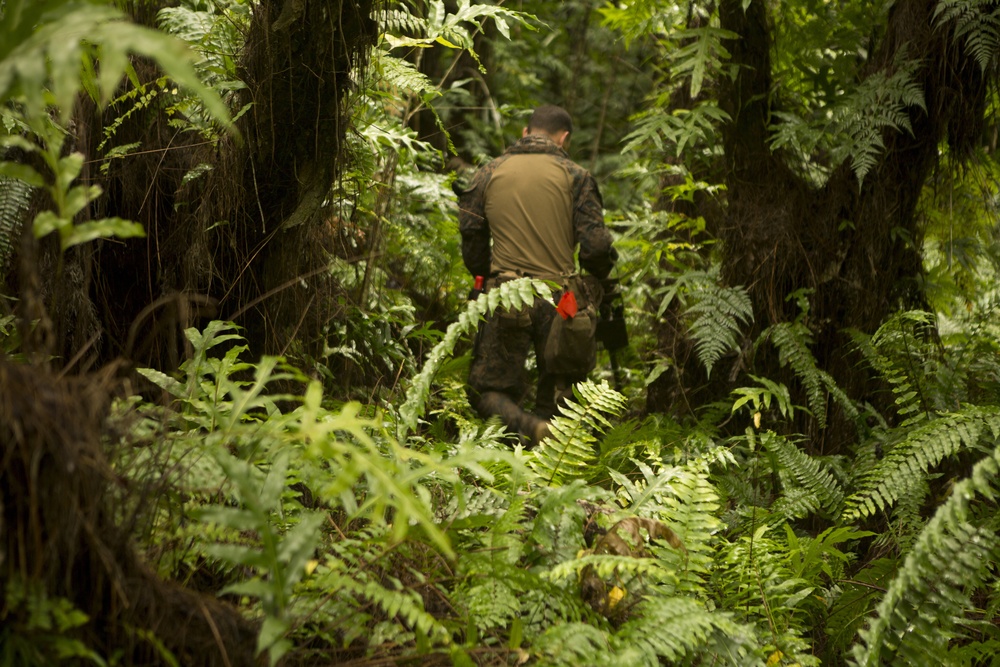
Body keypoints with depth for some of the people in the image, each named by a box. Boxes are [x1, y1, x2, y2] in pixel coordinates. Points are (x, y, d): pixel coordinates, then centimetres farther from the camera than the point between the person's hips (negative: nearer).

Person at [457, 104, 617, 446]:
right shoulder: (575, 177, 0)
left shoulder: (488, 174, 6)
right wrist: (598, 277, 14)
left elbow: (471, 239, 8)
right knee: (558, 391, 17)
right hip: (558, 299, 0)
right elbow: (595, 247, -7)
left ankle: (524, 425, -20)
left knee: (488, 392, 8)